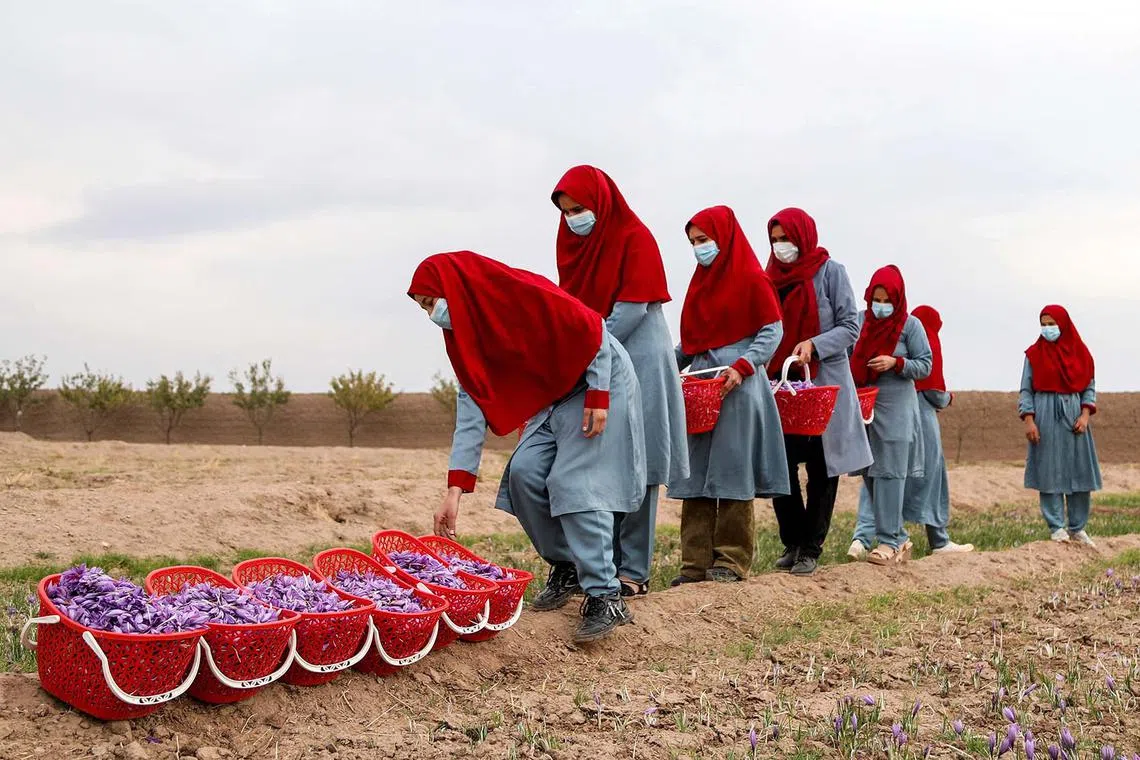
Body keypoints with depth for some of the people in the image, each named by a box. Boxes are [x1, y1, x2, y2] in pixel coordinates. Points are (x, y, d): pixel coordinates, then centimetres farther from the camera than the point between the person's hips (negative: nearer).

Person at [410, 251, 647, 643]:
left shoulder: (522, 293, -25)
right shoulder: (462, 335, -1)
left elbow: (592, 330, -20)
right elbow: (471, 407, -5)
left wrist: (598, 395, -22)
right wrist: (455, 489, -11)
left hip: (599, 389, -8)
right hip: (553, 399, 8)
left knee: (574, 484, -18)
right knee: (524, 474, -6)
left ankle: (605, 597, -17)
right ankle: (565, 567, 11)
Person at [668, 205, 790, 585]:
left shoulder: (752, 278, -4)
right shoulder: (702, 279, 16)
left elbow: (773, 330, -8)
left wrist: (743, 367, -19)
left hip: (736, 383, -7)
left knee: (731, 471, -4)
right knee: (695, 473, 4)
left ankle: (732, 561, 3)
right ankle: (697, 563, 7)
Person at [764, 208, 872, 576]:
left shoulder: (830, 272, -2)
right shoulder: (773, 275, 11)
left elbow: (850, 327, -6)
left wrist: (813, 345, -21)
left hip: (825, 384, -4)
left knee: (821, 470, 1)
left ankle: (811, 549, 9)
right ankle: (792, 544, 12)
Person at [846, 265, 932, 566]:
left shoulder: (910, 325, -2)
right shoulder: (860, 321, 7)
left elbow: (925, 366, 0)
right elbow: (848, 357, 16)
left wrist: (896, 363, -16)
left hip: (895, 408, -5)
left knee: (888, 472, -7)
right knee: (869, 473, 7)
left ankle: (888, 541, -3)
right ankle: (899, 538, 17)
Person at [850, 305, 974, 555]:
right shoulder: (930, 343, -3)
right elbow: (934, 390, -8)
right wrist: (947, 399, 15)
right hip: (919, 412, -4)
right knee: (929, 473, 7)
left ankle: (862, 536, -11)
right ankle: (939, 541, 17)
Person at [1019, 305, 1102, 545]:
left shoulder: (1080, 352, 7)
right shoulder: (1035, 354, 3)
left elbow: (1089, 386, 8)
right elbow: (1026, 390, 2)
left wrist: (1085, 414, -6)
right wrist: (1029, 420, -8)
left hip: (1074, 416, 2)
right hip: (1046, 417, -2)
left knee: (1078, 471, 2)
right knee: (1050, 472, -3)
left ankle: (1077, 528, 11)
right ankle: (1057, 527, 2)